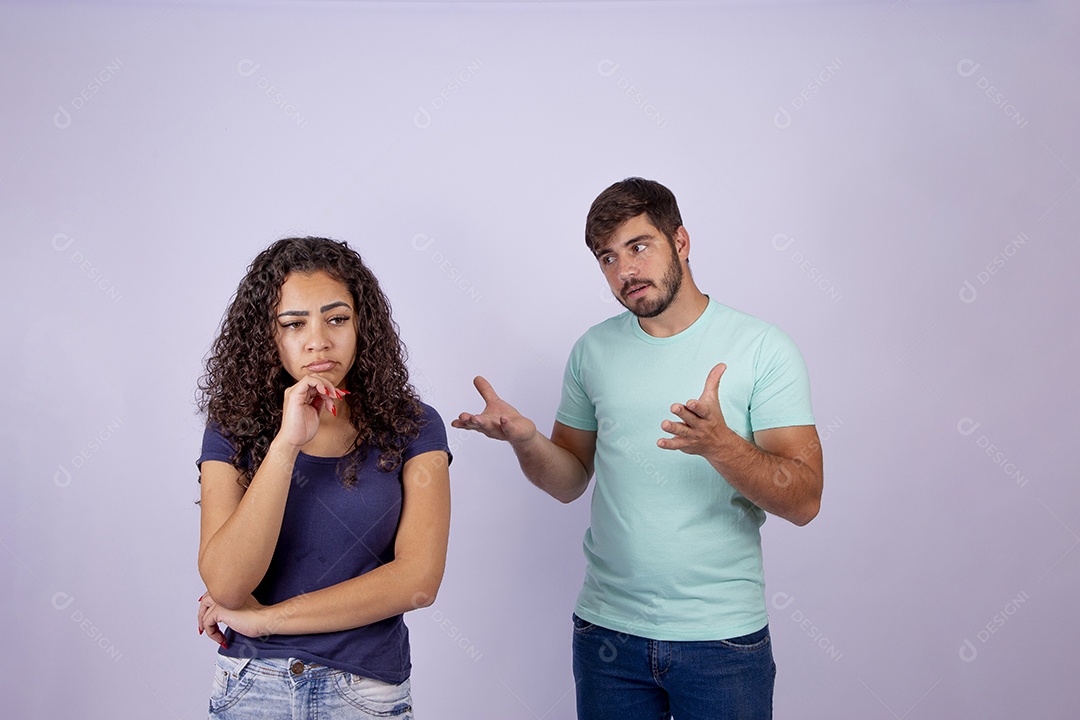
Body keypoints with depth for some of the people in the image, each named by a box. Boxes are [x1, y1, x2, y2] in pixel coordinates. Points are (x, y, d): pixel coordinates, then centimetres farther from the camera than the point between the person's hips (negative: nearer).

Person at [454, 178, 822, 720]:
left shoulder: (763, 348, -7)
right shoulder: (593, 351, 5)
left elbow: (804, 501, -12)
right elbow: (570, 481, 10)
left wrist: (720, 444, -29)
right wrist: (524, 439, -10)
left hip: (722, 637, -3)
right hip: (608, 630, 3)